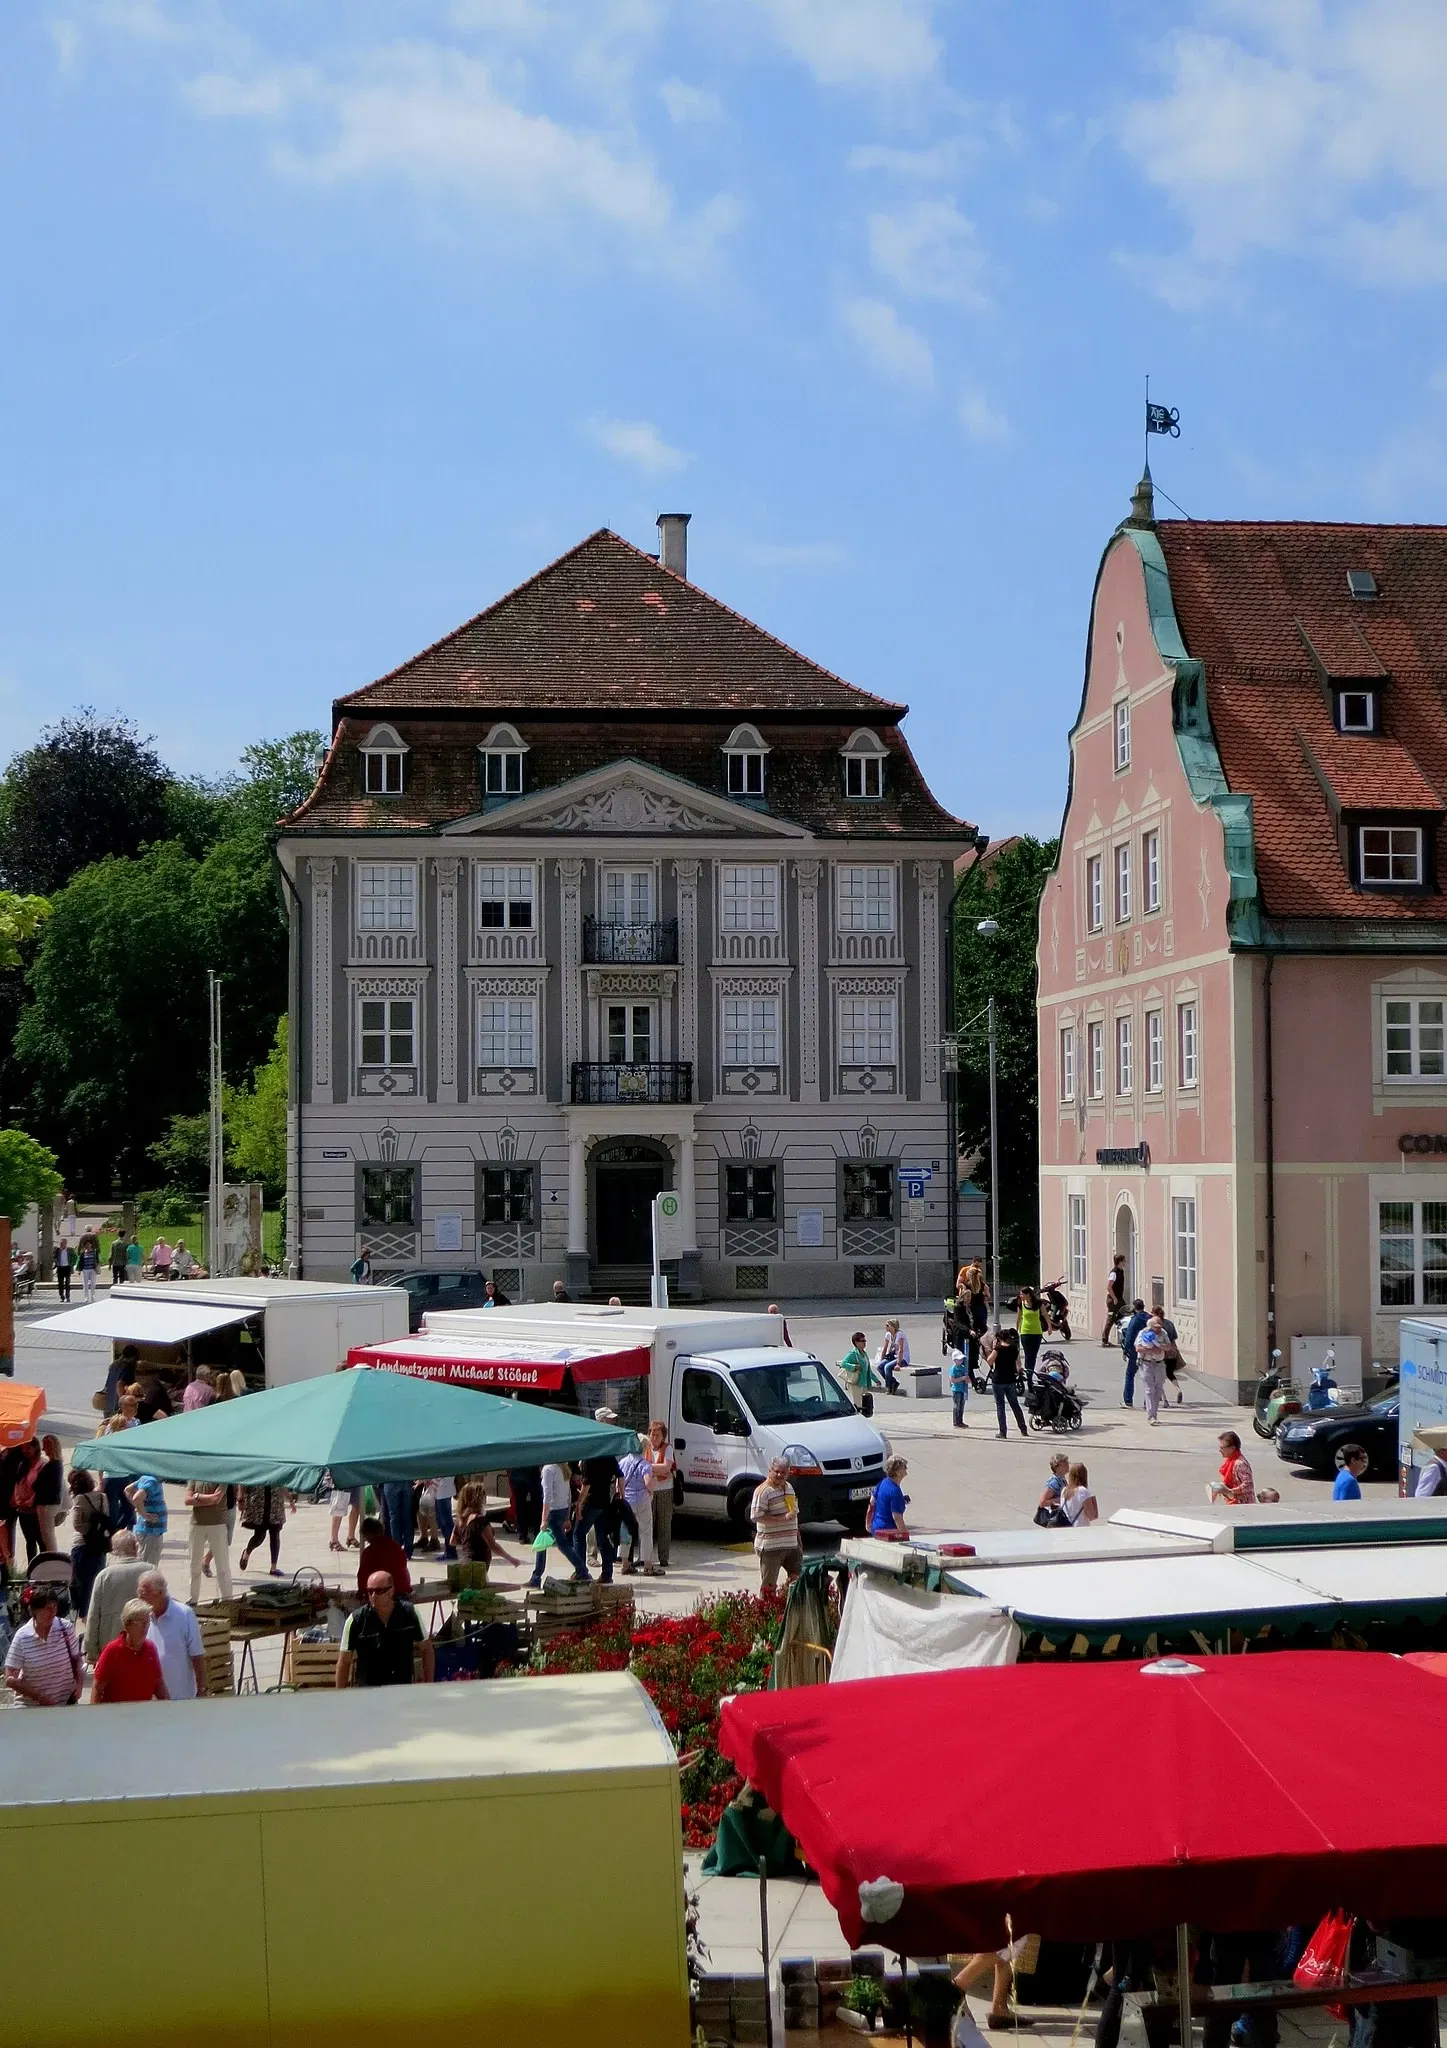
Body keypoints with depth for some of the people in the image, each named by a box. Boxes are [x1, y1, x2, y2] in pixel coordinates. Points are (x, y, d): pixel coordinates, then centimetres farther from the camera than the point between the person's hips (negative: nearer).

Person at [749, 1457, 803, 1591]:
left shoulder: (789, 1487, 14)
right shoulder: (763, 1491, -12)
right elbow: (756, 1516, -20)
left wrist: (798, 1539, 21)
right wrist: (782, 1518, -23)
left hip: (791, 1544, 8)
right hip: (771, 1546, -8)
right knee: (769, 1586, -3)